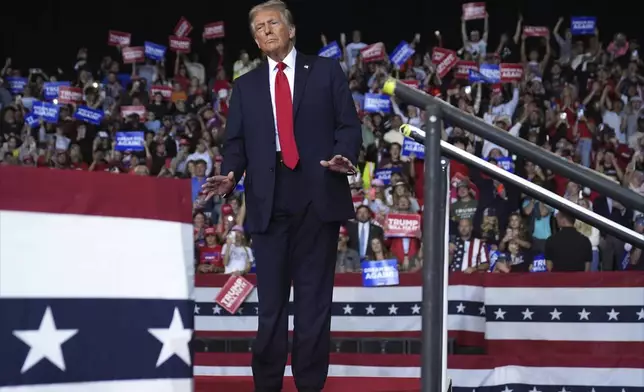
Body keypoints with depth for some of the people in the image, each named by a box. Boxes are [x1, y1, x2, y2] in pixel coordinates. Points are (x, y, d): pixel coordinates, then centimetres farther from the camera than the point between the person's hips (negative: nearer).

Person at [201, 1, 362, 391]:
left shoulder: (326, 71, 9)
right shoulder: (246, 85, 16)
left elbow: (348, 124, 4)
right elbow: (237, 141, 10)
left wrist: (344, 157, -16)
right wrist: (230, 174, -9)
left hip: (319, 195, -2)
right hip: (269, 200, 2)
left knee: (315, 296, 1)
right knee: (271, 297, 3)